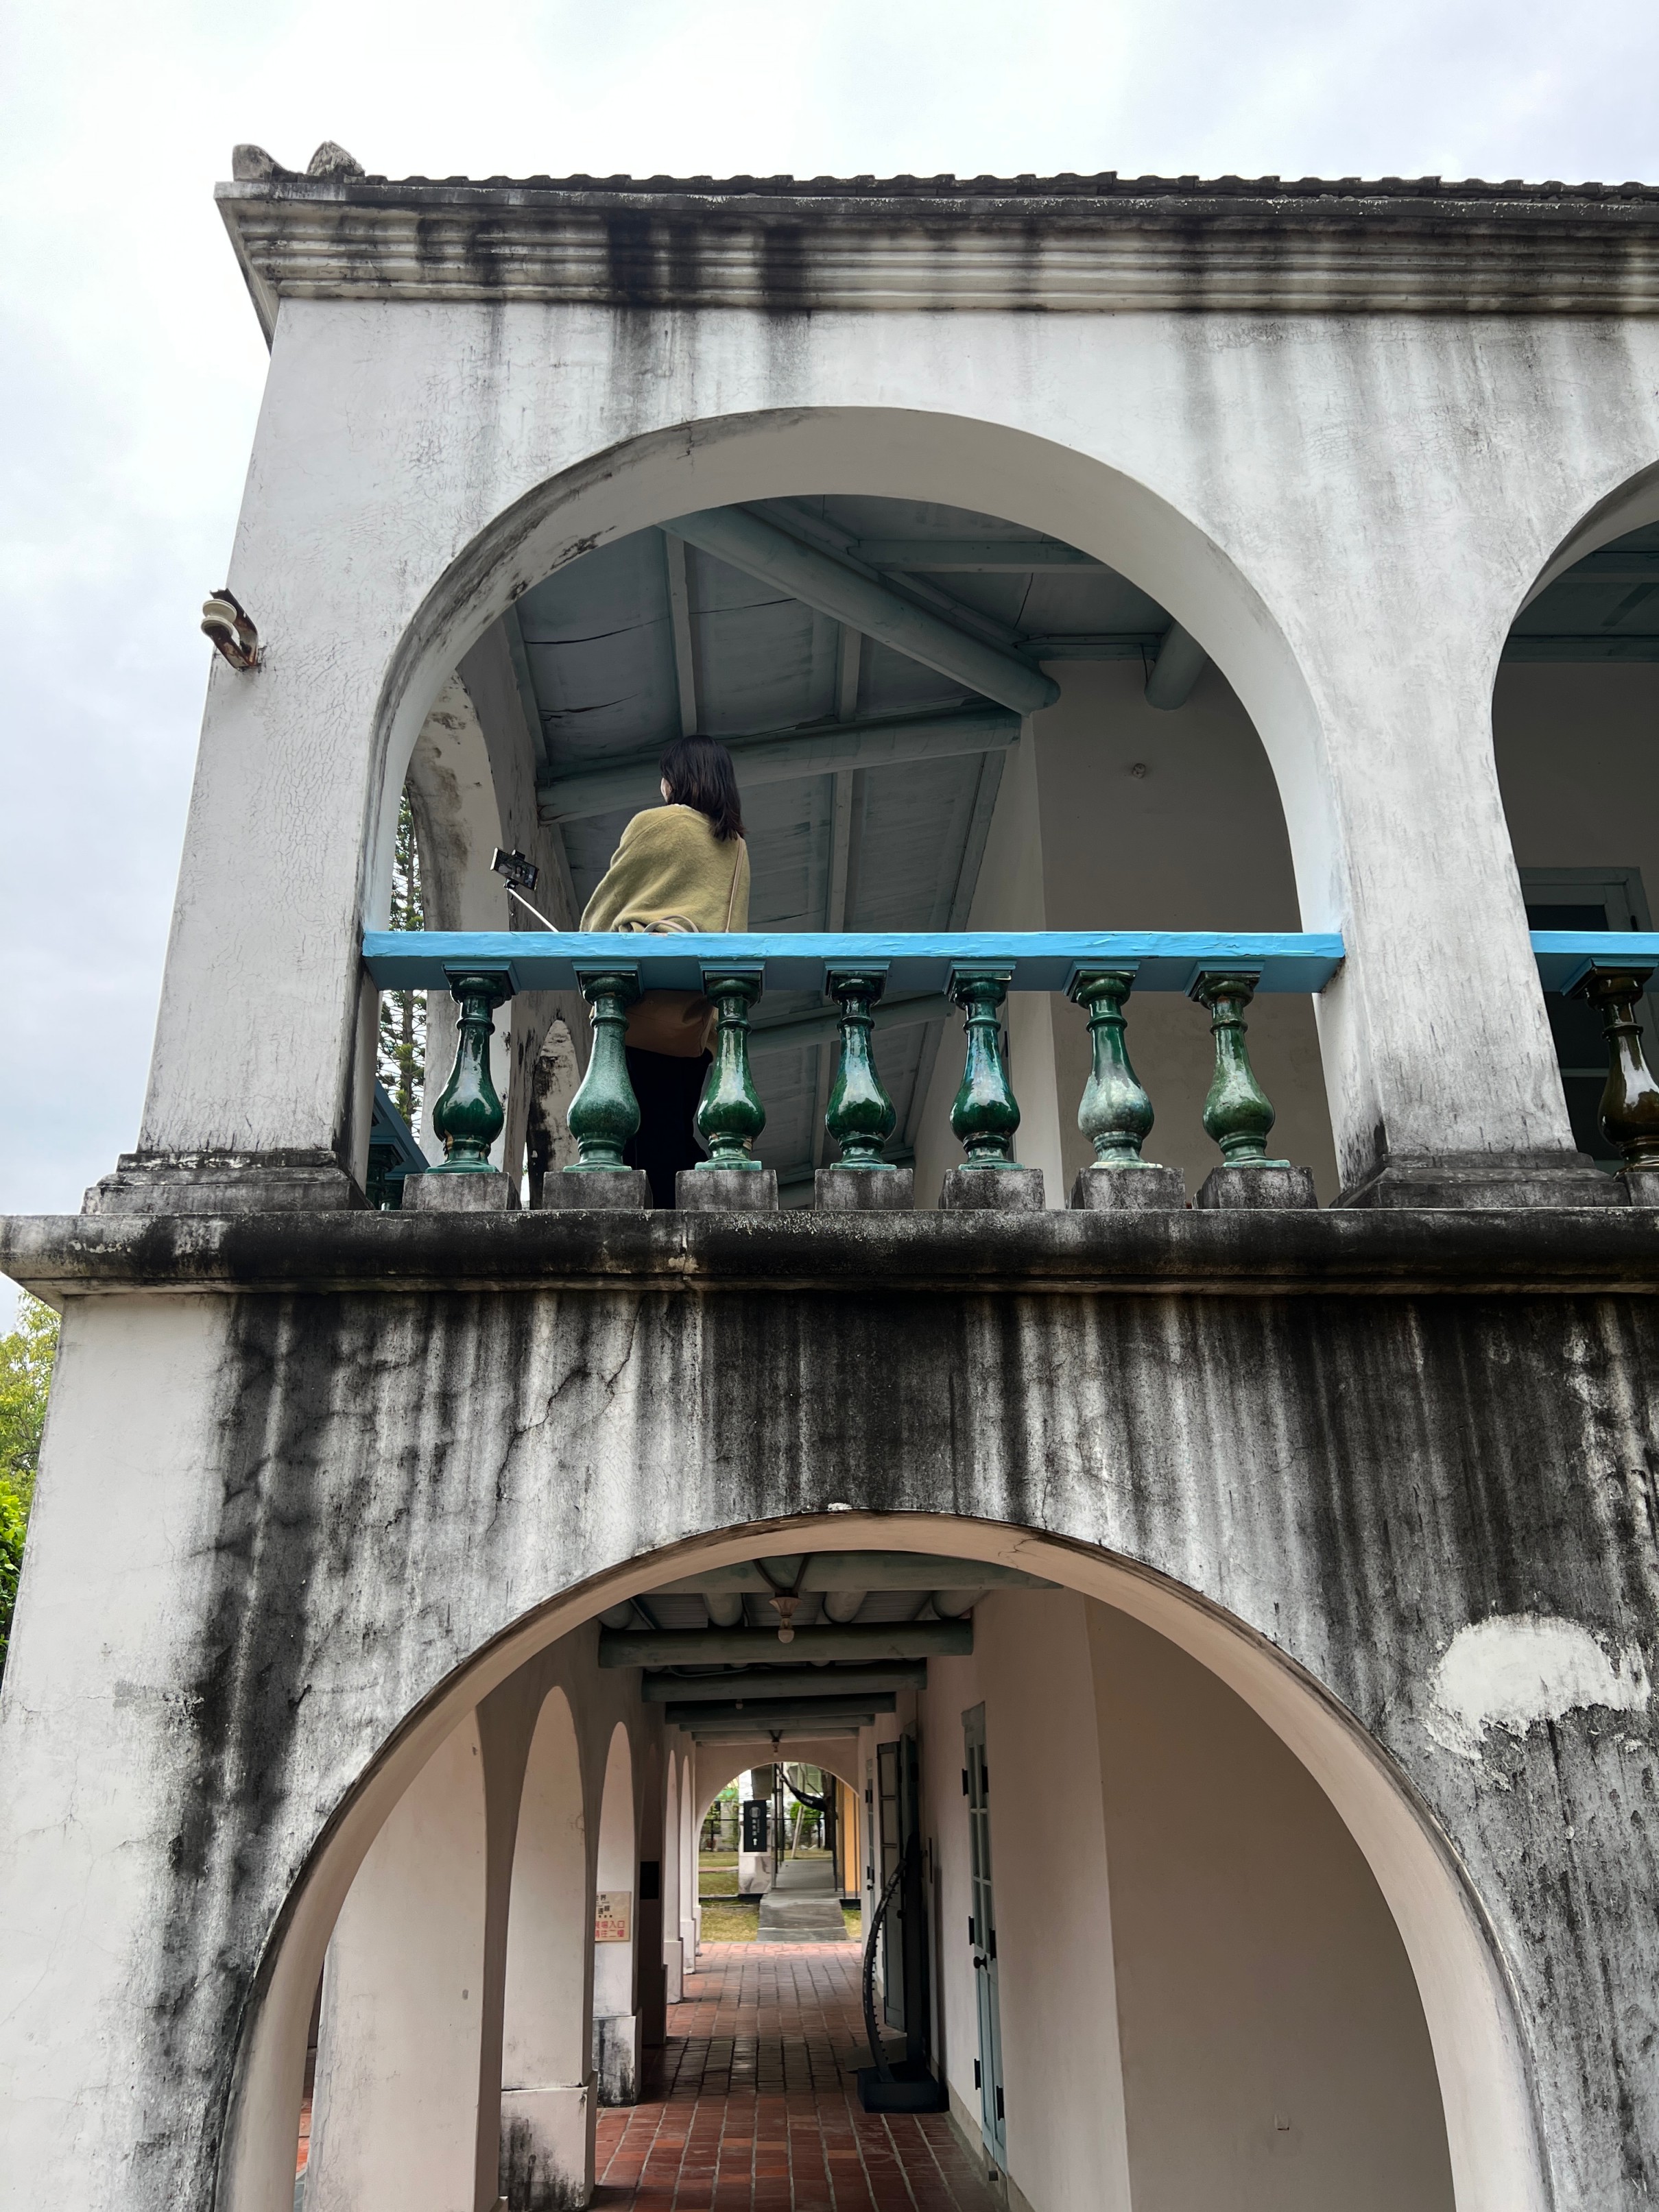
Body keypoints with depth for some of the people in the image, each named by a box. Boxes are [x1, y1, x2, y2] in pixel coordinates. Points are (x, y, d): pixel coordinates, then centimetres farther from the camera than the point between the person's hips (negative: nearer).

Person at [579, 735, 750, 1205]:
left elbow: (605, 902, 9)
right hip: (697, 1017, 6)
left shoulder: (655, 823, 3)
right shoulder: (736, 847, 19)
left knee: (628, 1132, -9)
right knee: (675, 1135, 6)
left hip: (644, 1006, -6)